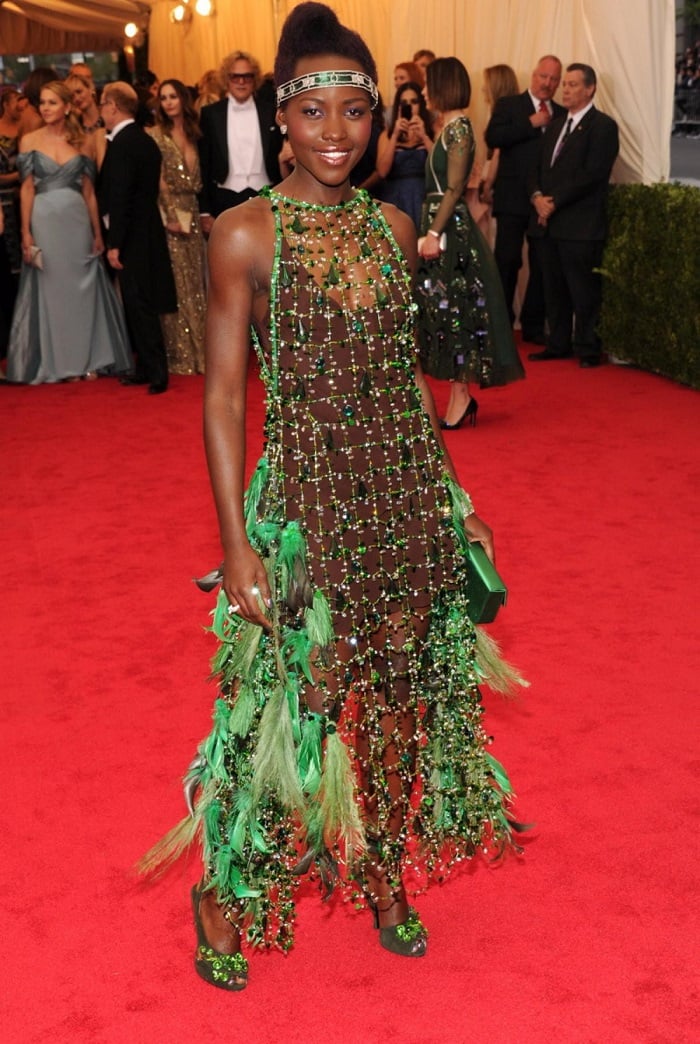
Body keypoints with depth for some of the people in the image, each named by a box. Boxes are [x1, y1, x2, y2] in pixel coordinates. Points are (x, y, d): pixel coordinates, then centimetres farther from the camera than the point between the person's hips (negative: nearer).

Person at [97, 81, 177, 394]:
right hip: (148, 231, 9)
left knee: (139, 304, -5)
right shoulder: (145, 140, 12)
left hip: (132, 236, -9)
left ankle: (156, 372, -3)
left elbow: (120, 196, -22)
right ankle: (147, 367, 22)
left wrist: (114, 244, -20)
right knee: (142, 303, 15)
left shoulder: (121, 143, -16)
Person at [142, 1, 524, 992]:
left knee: (402, 693, 15)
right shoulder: (245, 234, -9)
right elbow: (223, 395, -9)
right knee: (287, 698, 5)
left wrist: (452, 496, 12)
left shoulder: (393, 226, 5)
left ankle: (383, 872, 37)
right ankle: (225, 892, 29)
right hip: (304, 500, -5)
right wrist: (237, 543, -13)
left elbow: (407, 375, 12)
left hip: (405, 499, 5)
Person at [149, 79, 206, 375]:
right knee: (174, 284, -2)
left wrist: (196, 214, 5)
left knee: (195, 282, 7)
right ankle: (179, 355, 2)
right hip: (168, 215, -5)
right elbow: (159, 179, -9)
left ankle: (199, 350, 14)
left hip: (191, 214, 5)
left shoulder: (193, 134, 12)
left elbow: (197, 179, 14)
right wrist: (172, 216, -15)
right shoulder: (157, 135, -3)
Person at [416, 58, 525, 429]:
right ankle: (459, 395, 17)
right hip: (442, 226, 10)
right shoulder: (449, 127, 15)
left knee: (452, 308, -5)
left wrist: (434, 234, -21)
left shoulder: (458, 127, -13)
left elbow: (454, 188, -19)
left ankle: (460, 396, 1)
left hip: (451, 227, -10)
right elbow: (441, 182, 13)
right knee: (443, 309, 11)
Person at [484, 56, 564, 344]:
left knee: (542, 264, 6)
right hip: (513, 199, -3)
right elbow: (492, 137, -13)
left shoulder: (562, 114, 14)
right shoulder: (508, 105, 4)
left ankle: (534, 325, 15)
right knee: (507, 261, -3)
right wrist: (531, 124, -15)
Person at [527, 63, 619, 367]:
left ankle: (588, 350, 6)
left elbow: (592, 174, -14)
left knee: (583, 291, -3)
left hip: (580, 224, -7)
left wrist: (554, 201, -15)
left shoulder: (603, 126, -5)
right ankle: (558, 344, 20)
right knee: (554, 289, 11)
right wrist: (537, 196, -4)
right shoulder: (555, 125, 20)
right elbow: (538, 167, 17)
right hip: (548, 222, 7)